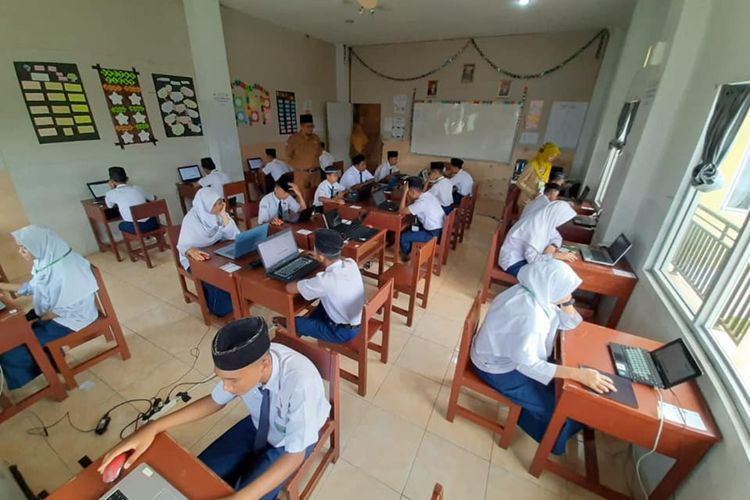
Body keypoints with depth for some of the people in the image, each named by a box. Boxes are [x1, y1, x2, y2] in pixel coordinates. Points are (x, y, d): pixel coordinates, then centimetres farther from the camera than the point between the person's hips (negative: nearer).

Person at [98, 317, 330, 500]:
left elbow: (294, 456, -31)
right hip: (259, 426, 4)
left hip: (293, 440, -4)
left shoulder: (300, 383, -44)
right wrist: (154, 427, -16)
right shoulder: (243, 365, -28)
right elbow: (215, 401, -7)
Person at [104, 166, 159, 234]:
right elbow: (153, 198, 28)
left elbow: (109, 206, 26)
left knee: (121, 225, 33)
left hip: (136, 228, -2)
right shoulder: (137, 188, 11)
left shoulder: (111, 193, 4)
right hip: (151, 224, 2)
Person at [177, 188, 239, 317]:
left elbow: (234, 236, -14)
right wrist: (191, 251, -47)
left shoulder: (220, 213, -7)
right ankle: (220, 308, -3)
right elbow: (183, 245, -23)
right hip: (197, 257, -3)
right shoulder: (191, 219, -18)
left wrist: (224, 216, -24)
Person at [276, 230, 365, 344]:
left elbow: (289, 288, -19)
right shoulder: (351, 263, -12)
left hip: (343, 332, -6)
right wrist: (321, 258, 25)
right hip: (357, 322, 6)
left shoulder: (325, 280, -33)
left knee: (296, 322, 13)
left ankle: (292, 326, 45)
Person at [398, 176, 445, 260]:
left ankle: (405, 254, 28)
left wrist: (405, 192, -17)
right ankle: (411, 246, 44)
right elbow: (411, 205, 14)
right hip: (441, 229, 9)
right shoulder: (427, 195, 3)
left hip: (433, 234, -9)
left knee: (403, 237, -1)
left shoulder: (421, 203, -24)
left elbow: (401, 210, -18)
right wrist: (407, 194, -1)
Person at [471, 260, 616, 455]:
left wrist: (566, 300, -15)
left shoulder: (536, 294, -7)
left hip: (509, 354, 9)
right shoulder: (529, 313, -35)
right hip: (496, 368, -9)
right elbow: (527, 364, -32)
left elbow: (569, 323, 3)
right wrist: (579, 374, -33)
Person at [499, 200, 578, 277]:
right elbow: (532, 258, -33)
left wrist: (552, 246, -11)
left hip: (527, 256, 9)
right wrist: (558, 255, -29)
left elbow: (557, 237, 11)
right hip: (513, 262, -9)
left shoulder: (545, 220, -4)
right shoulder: (535, 228, -30)